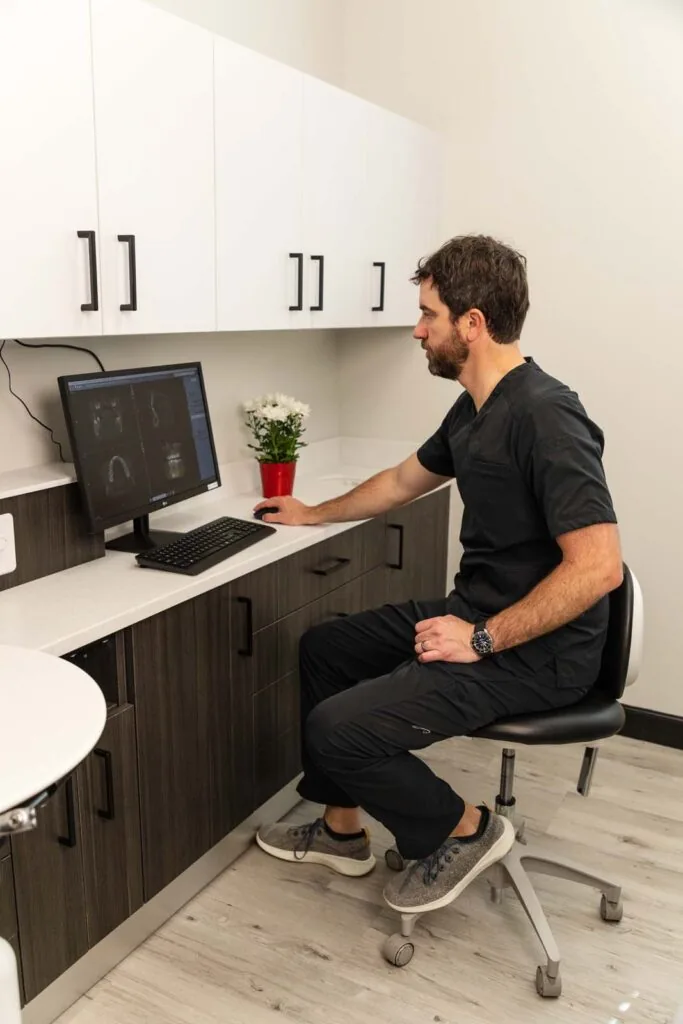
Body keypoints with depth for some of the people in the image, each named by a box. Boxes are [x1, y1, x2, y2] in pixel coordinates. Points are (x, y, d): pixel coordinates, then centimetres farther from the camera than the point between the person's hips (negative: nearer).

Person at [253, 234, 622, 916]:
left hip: (535, 651, -10)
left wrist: (483, 639, -23)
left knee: (337, 728, -17)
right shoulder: (474, 410, 8)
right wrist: (313, 514, 34)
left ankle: (462, 831, 9)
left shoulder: (544, 417, -23)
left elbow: (598, 565, -29)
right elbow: (402, 481, 24)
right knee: (322, 648, 17)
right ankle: (342, 831, 28)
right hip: (474, 613, 10)